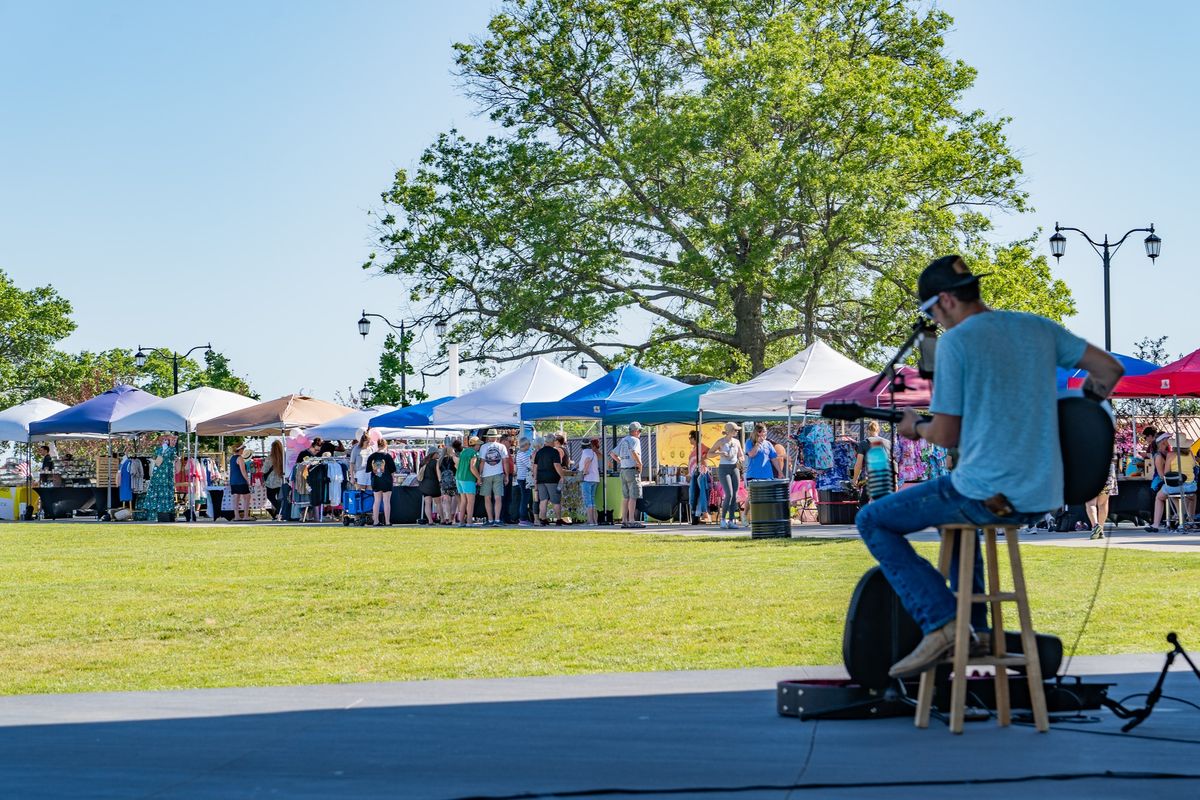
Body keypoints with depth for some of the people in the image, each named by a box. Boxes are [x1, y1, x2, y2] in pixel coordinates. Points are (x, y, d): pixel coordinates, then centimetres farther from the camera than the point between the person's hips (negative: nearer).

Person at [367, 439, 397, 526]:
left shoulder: (371, 456, 0)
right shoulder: (387, 456, -10)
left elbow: (368, 470, 5)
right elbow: (392, 470, -6)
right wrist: (393, 478, 10)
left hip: (375, 481, 3)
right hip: (386, 481, -3)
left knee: (377, 501, 12)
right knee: (386, 501, 1)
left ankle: (375, 521, 10)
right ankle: (387, 521, 0)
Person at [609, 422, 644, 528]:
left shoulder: (623, 441, 15)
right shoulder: (635, 440, -9)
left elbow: (613, 454, 18)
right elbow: (634, 453, -28)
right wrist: (640, 464, -16)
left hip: (623, 471, 8)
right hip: (632, 470, -8)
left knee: (626, 497, 11)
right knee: (633, 497, -8)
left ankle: (624, 520, 10)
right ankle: (631, 521, -12)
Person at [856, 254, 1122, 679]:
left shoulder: (955, 342, -10)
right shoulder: (1038, 328, 9)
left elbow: (947, 435, -7)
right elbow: (1109, 369, 14)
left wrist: (915, 427, 14)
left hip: (988, 495, -8)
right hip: (1042, 496, 8)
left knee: (872, 521, 7)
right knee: (955, 512, 38)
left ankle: (941, 624, -4)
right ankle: (976, 628, 33)